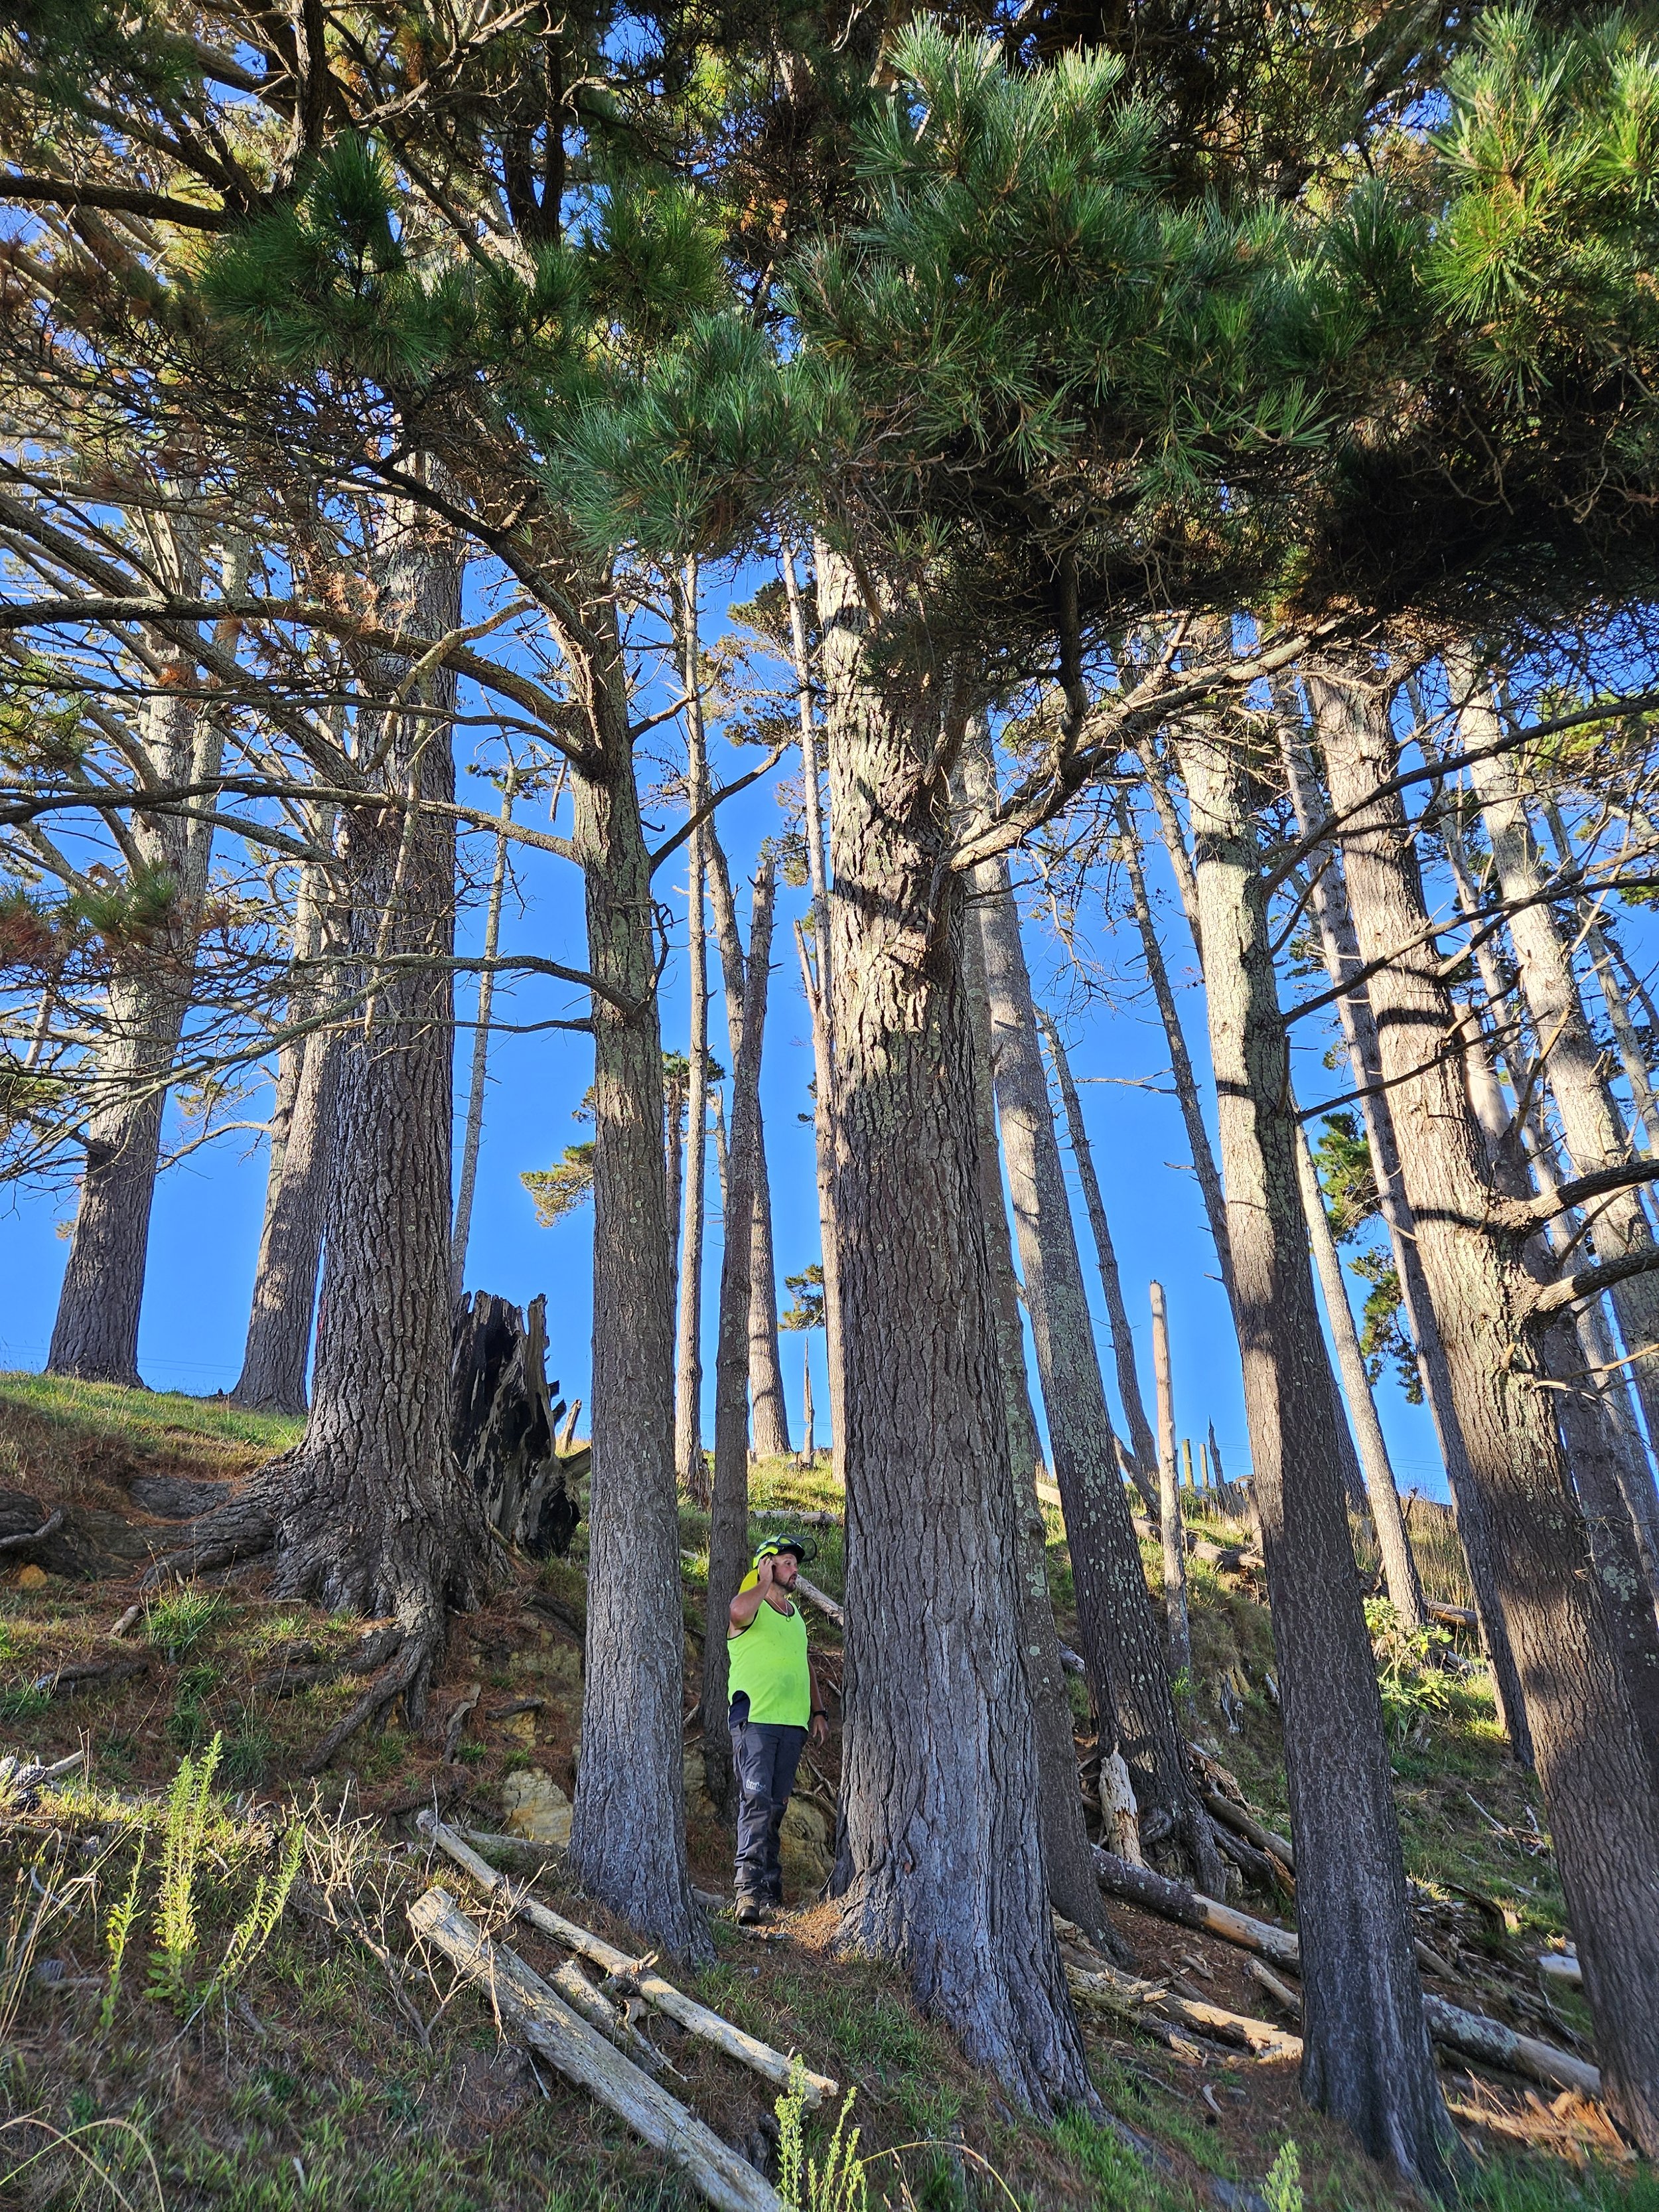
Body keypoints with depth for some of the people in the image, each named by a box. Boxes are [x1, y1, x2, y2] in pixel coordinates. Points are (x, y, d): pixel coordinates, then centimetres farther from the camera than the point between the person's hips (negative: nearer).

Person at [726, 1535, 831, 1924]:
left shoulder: (795, 1613, 21)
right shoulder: (750, 1606, -3)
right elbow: (739, 1611, -30)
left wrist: (818, 1711, 21)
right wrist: (766, 1582, -14)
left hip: (792, 1723, 7)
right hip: (754, 1718, -7)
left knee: (777, 1805, 10)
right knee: (756, 1799, -17)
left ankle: (770, 1886, 16)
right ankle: (748, 1889, -20)